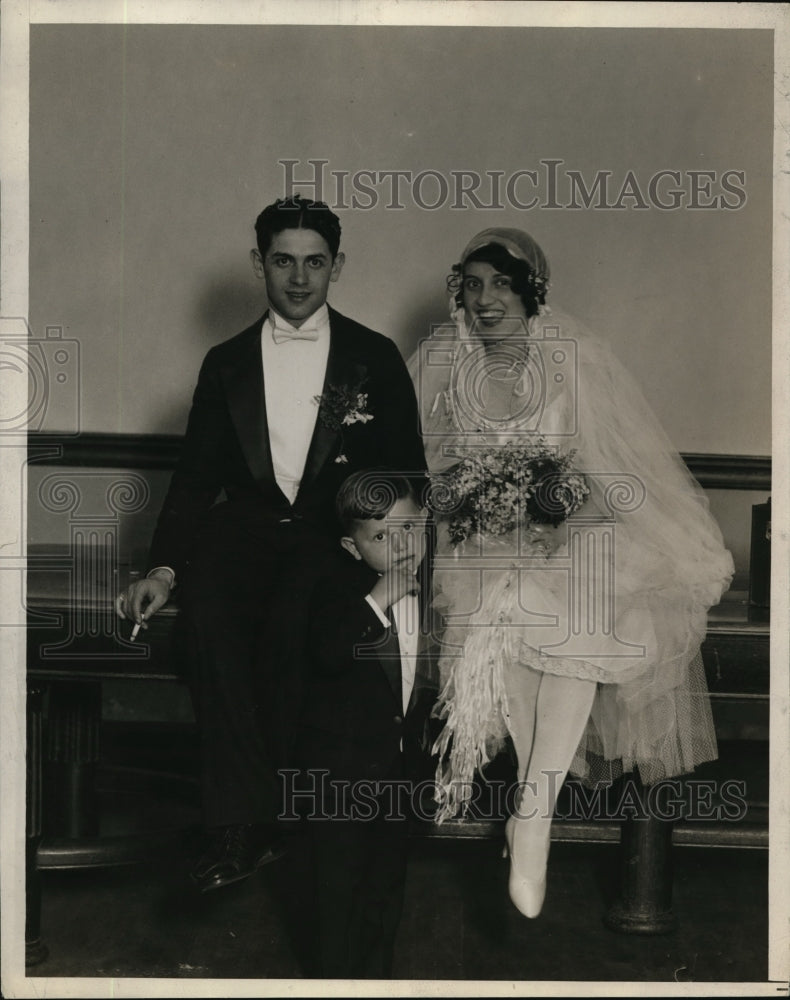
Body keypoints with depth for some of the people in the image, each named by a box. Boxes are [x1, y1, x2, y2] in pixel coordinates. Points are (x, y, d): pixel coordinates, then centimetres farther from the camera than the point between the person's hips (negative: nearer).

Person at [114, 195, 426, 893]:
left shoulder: (376, 359, 12)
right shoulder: (227, 363, 15)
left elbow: (407, 475, 10)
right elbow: (195, 476, 11)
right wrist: (164, 568, -4)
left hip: (340, 539, -1)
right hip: (246, 534, 1)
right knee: (206, 614, -31)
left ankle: (253, 830, -17)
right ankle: (243, 827, -28)